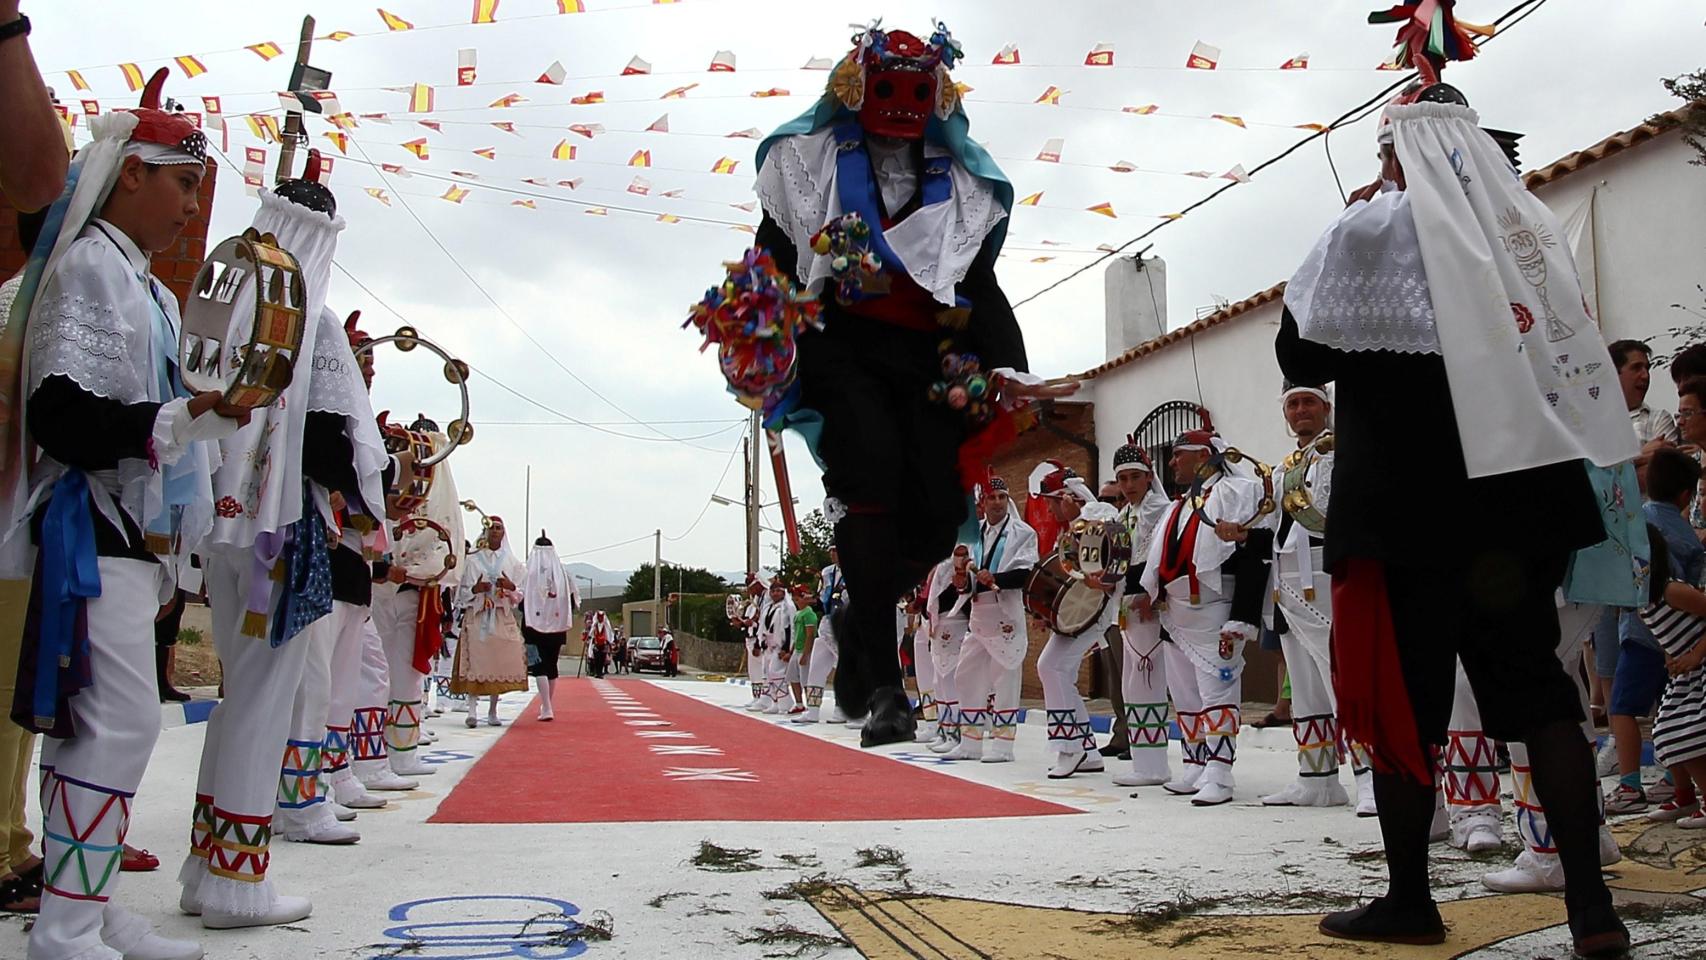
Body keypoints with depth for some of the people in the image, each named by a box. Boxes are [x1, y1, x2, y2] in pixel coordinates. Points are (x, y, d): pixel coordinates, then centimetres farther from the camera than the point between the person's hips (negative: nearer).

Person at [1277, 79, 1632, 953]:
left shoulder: (1373, 228, -6)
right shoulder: (1529, 222, 11)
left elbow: (1303, 355, -1)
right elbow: (1558, 345, 19)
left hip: (1408, 505, -5)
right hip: (1522, 490, 6)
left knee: (1400, 702, 4)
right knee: (1539, 692, 11)